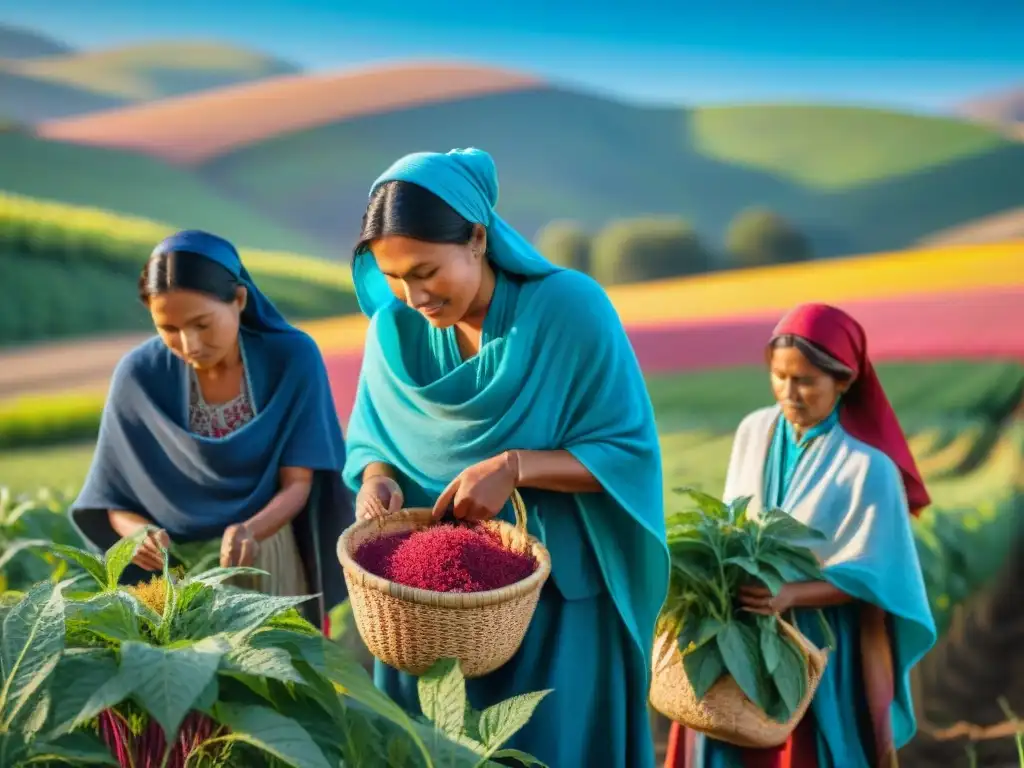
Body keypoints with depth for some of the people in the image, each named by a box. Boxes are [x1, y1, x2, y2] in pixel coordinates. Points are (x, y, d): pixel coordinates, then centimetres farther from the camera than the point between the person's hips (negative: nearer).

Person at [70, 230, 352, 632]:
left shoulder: (293, 358, -16)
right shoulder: (139, 375, -14)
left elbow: (297, 484, -14)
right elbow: (116, 500, -6)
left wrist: (251, 531, -33)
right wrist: (140, 533, -26)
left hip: (272, 561, 0)